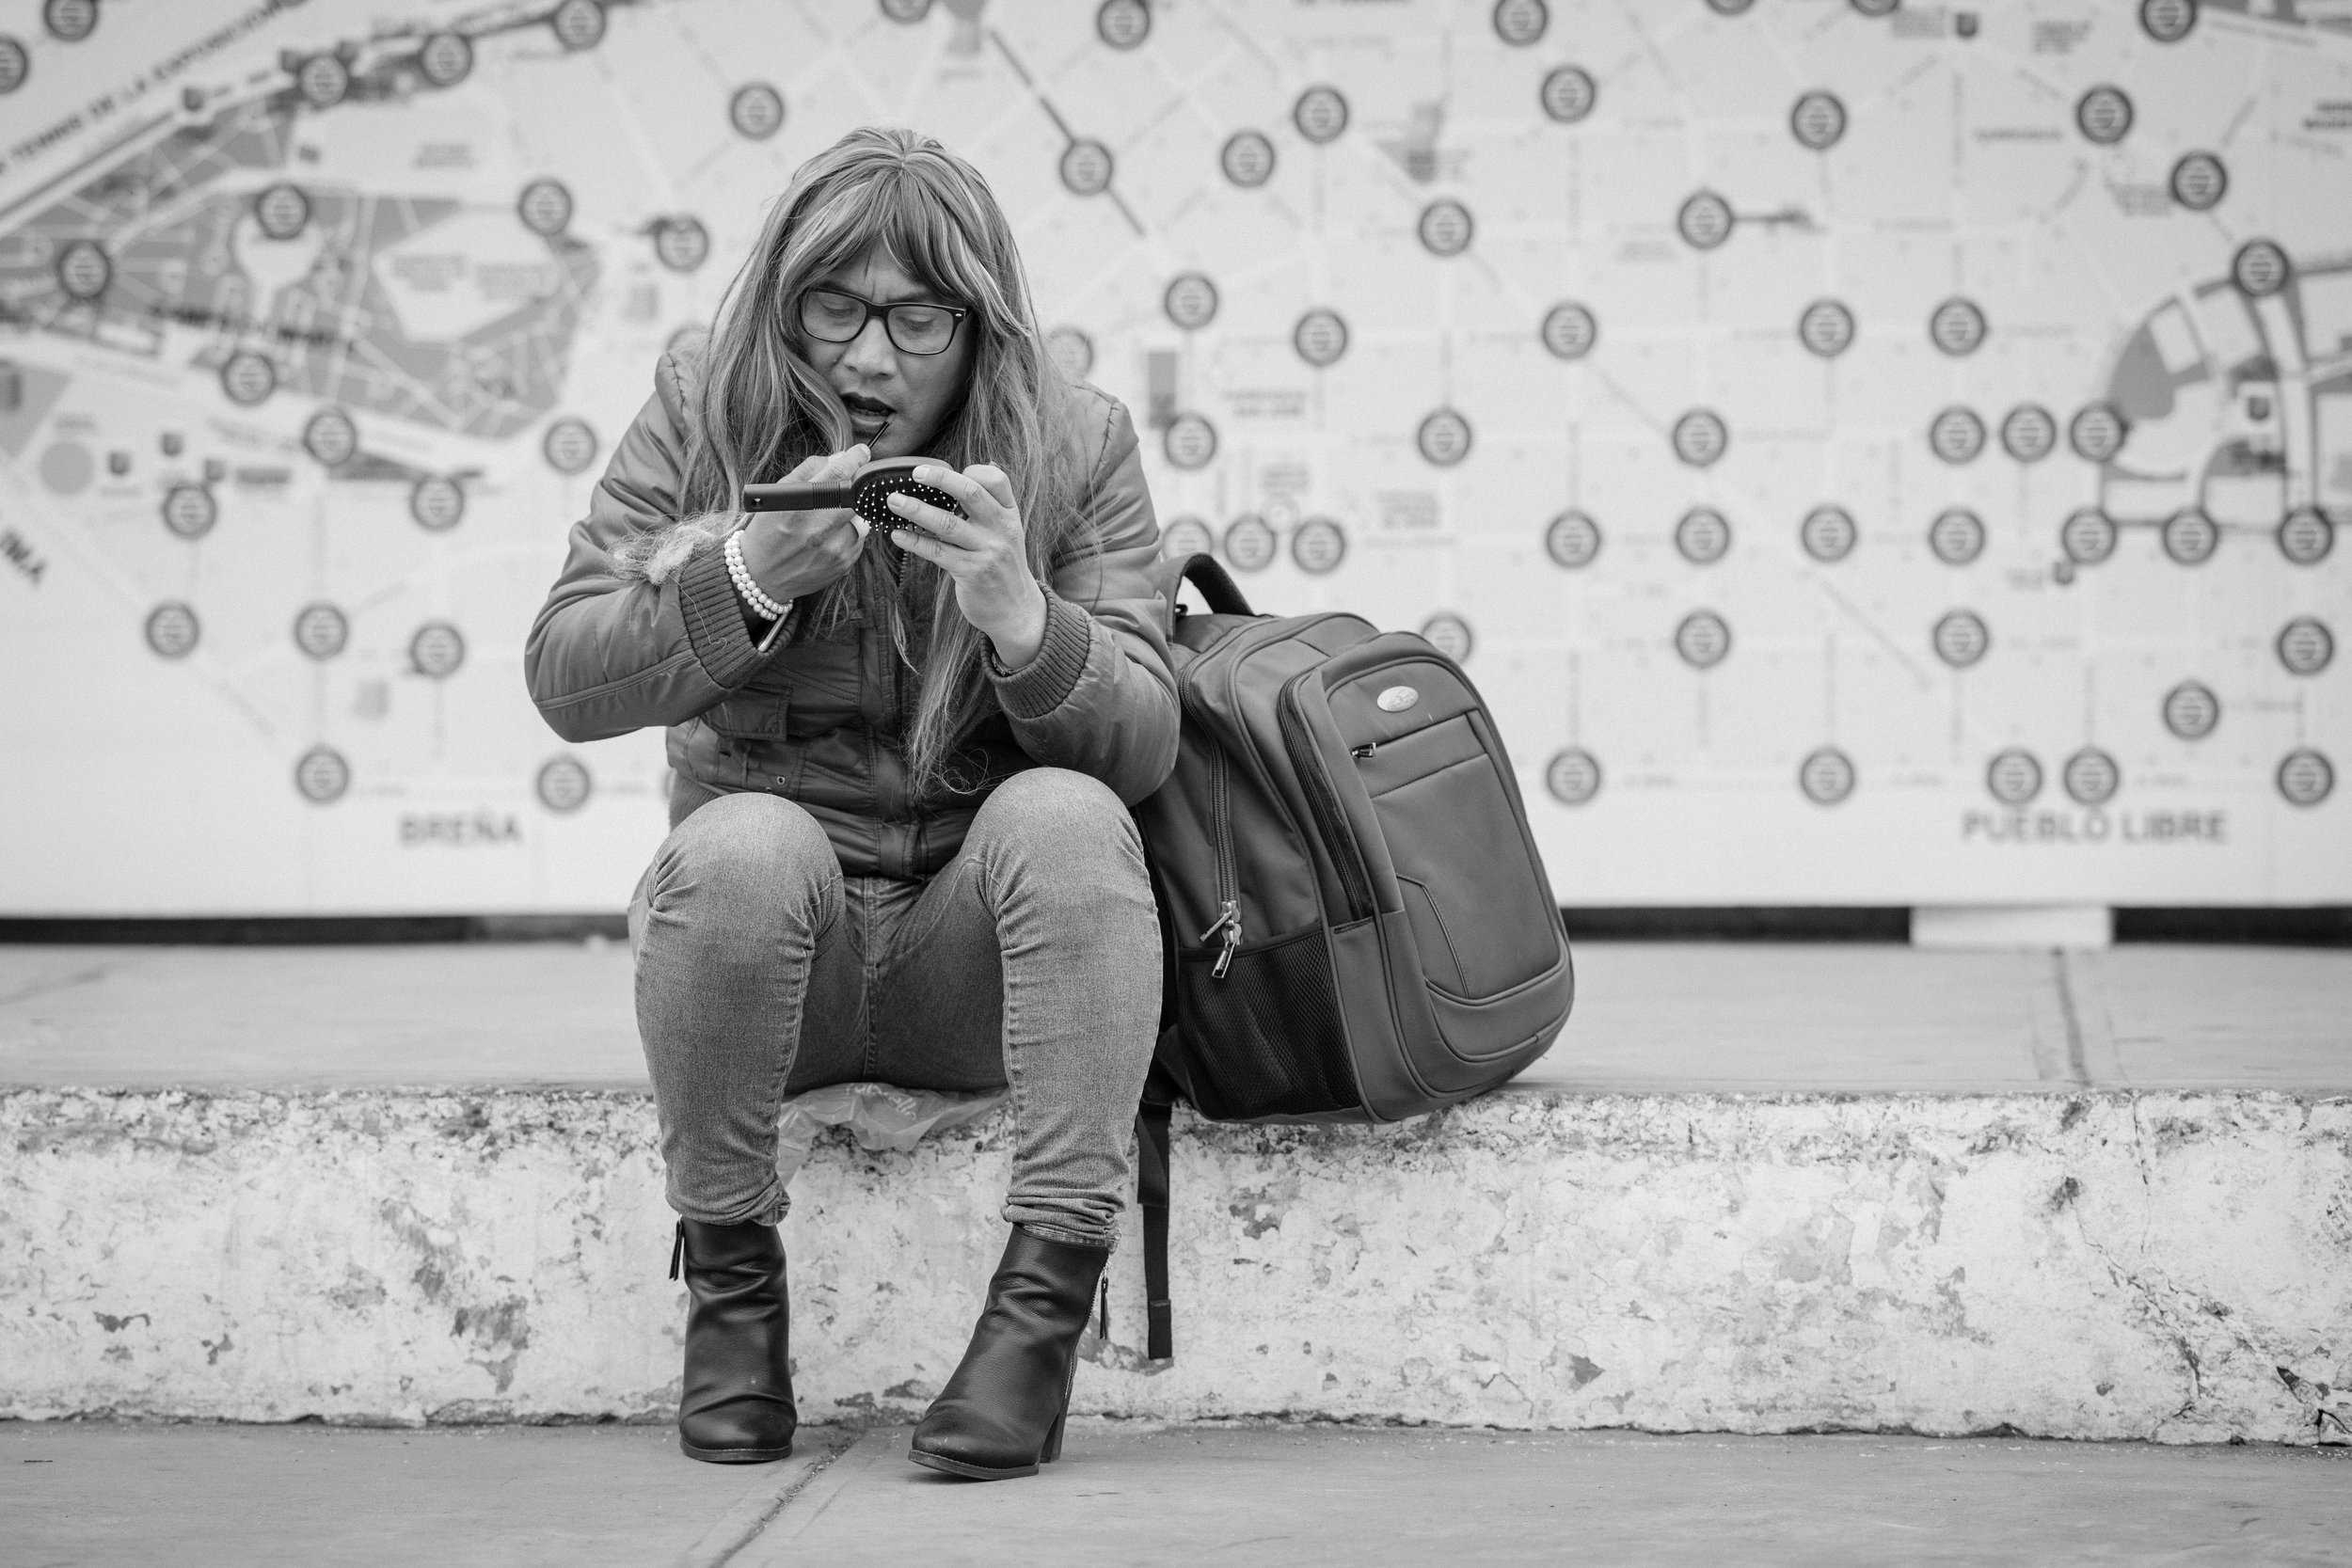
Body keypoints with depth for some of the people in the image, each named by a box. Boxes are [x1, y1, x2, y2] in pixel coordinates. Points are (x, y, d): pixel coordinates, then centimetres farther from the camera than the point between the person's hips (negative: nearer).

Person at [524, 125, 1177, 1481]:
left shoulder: (1074, 443, -3)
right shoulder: (704, 412, -1)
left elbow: (1141, 745, -11)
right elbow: (564, 681, -8)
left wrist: (1023, 618, -31)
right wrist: (746, 578, -26)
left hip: (973, 956, 0)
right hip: (768, 933, 0)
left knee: (1070, 816, -30)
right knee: (741, 844, -33)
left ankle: (1049, 1292, -28)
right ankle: (728, 1272, -13)